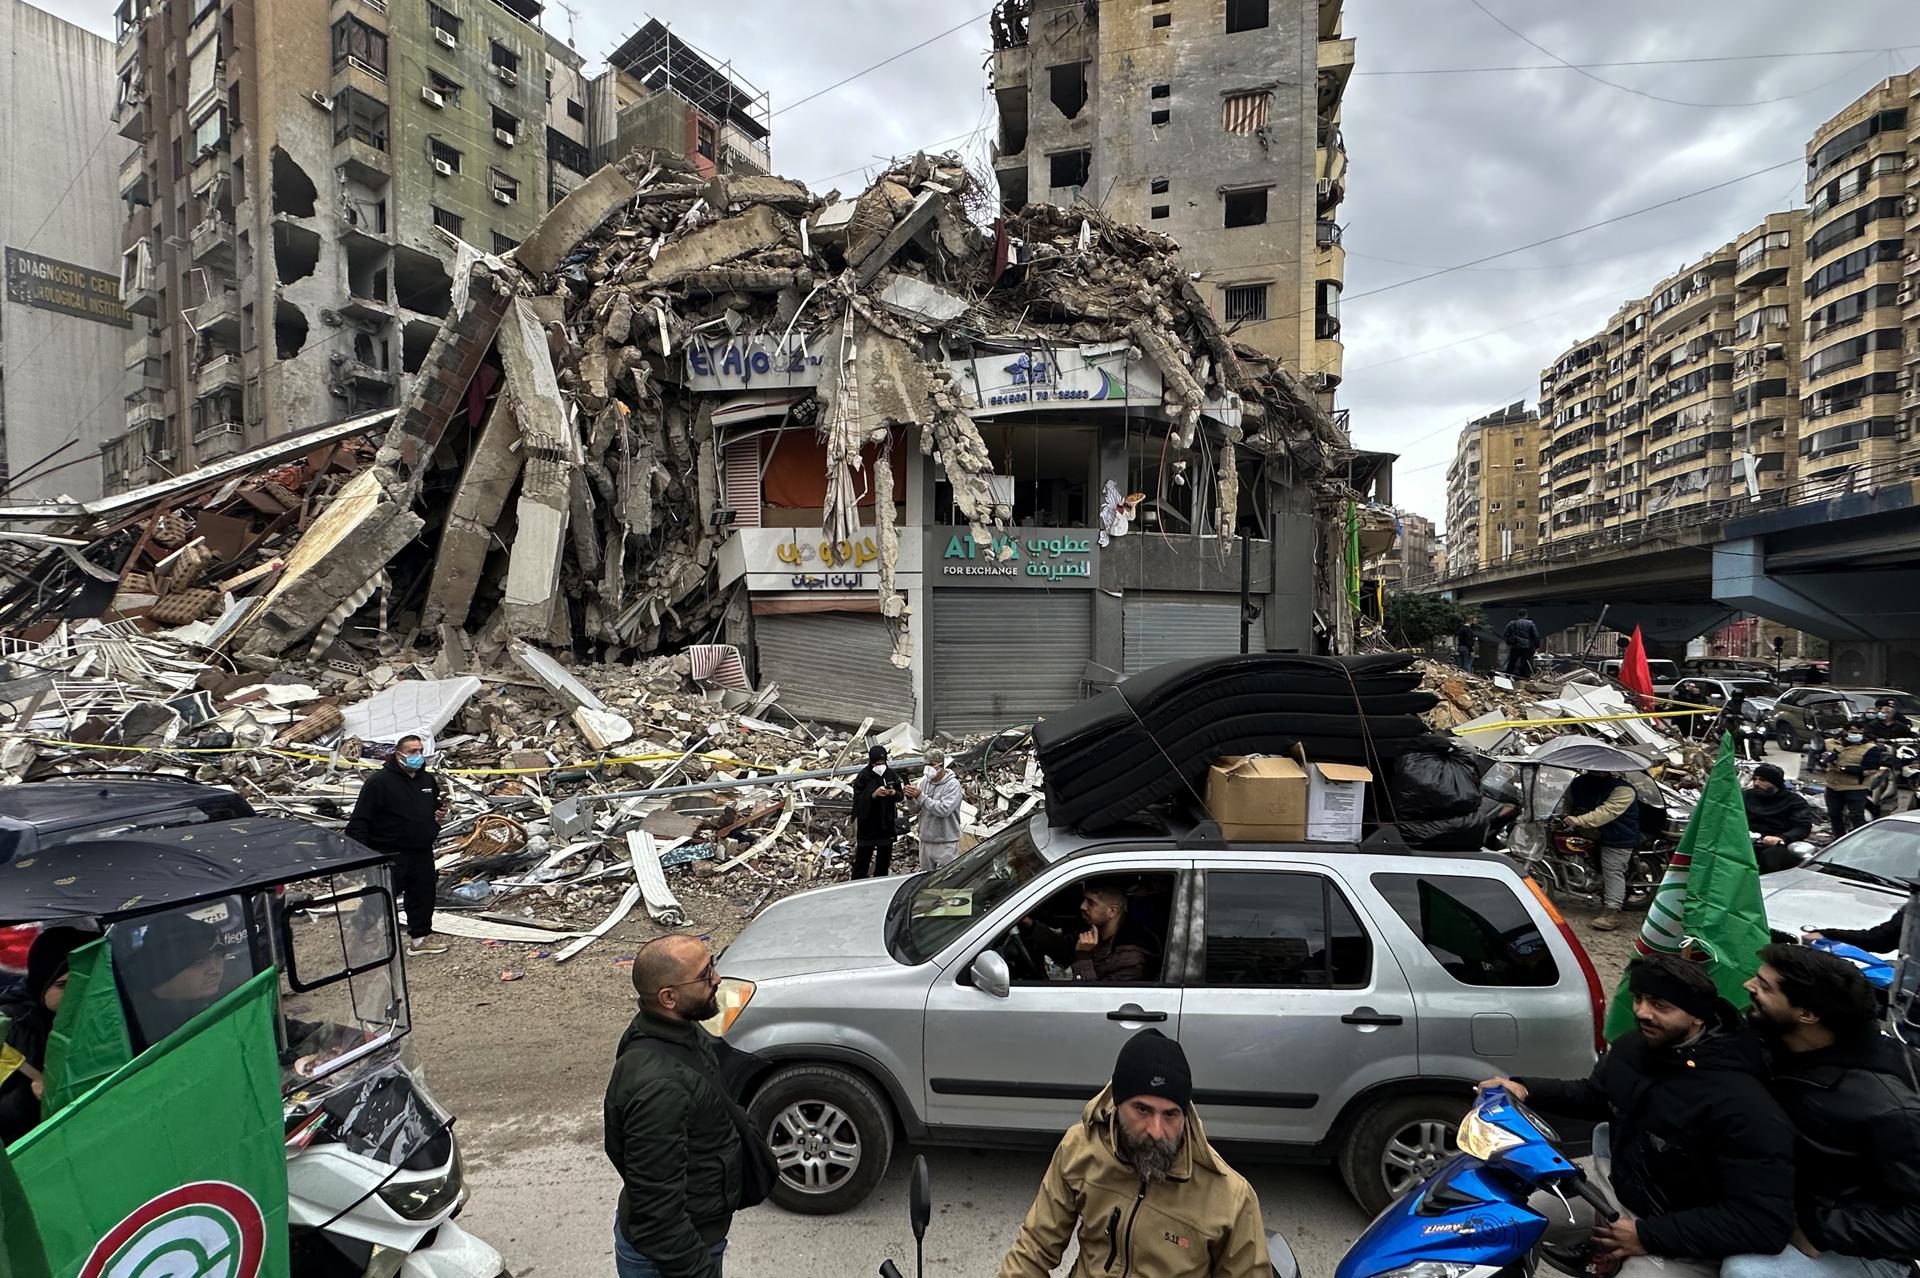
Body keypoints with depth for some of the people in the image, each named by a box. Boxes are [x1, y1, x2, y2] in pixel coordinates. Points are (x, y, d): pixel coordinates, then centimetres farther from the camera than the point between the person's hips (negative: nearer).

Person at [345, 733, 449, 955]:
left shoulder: (428, 780, 8)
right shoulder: (380, 781, -14)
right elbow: (360, 820, -15)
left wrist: (440, 814, 3)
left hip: (422, 854, 7)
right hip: (390, 856, -7)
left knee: (423, 895, 16)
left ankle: (420, 938, 31)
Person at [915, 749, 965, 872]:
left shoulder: (952, 784, -12)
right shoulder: (924, 781, 6)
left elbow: (944, 809, -25)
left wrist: (921, 796, -22)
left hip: (945, 843, -6)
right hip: (925, 840, 6)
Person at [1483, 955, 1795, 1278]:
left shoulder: (1743, 1107, -29)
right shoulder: (1633, 1045, -5)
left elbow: (1769, 1222, -29)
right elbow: (1595, 1095, 15)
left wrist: (1648, 1236, -25)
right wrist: (1527, 1090, -3)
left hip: (1680, 1246, -7)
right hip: (1616, 1189, 7)